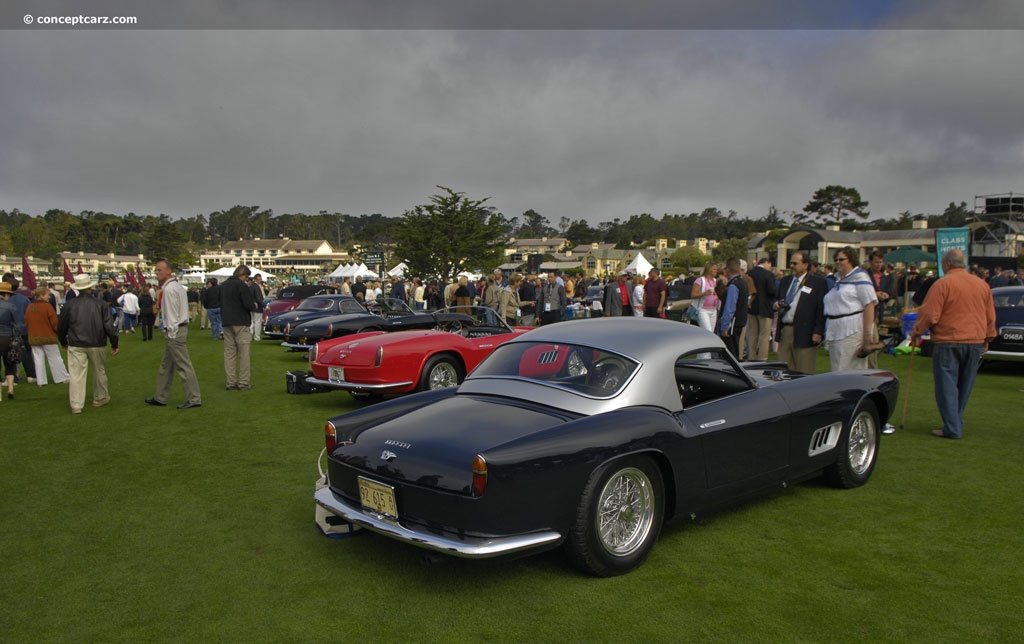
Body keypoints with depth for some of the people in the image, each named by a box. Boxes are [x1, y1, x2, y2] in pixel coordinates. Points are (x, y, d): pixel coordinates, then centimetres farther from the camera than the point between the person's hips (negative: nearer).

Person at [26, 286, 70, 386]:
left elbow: (27, 323, 11)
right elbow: (54, 323, -13)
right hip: (48, 337, -5)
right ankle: (63, 377, 9)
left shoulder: (29, 308, 4)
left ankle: (40, 381, 10)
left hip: (33, 338, 5)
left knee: (38, 359, 8)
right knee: (55, 358, 3)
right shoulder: (47, 306, -14)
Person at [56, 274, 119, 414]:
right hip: (97, 345, 0)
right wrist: (114, 344, 2)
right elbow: (109, 325, -7)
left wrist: (63, 342, 24)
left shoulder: (70, 305, -4)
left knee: (76, 375, 2)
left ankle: (76, 405, 1)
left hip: (76, 345, 0)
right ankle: (100, 398, 29)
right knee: (99, 372, 17)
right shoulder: (100, 304, -8)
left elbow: (61, 326, 7)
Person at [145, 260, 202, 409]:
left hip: (174, 331, -11)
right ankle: (160, 397, 26)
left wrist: (172, 334, -15)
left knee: (183, 366, -7)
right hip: (180, 328, 11)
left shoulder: (169, 289, -16)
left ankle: (194, 399, -3)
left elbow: (172, 313, -18)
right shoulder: (177, 286, 15)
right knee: (166, 365, 17)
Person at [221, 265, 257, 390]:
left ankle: (230, 382, 9)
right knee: (244, 352, -2)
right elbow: (249, 305, -17)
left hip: (227, 322, 7)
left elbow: (221, 303, 20)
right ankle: (244, 382, -2)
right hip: (241, 323, -7)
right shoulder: (242, 285, -13)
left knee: (229, 352, 9)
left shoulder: (223, 285, 13)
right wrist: (254, 305, 2)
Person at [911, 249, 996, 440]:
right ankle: (956, 423, 23)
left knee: (947, 386, -1)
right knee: (964, 386, 14)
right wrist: (987, 339, 27)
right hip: (975, 342, 6)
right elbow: (991, 317, 16)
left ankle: (952, 429, -4)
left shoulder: (943, 284, -11)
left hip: (948, 342, -6)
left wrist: (916, 333, -1)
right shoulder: (983, 285, 9)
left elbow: (929, 314, -14)